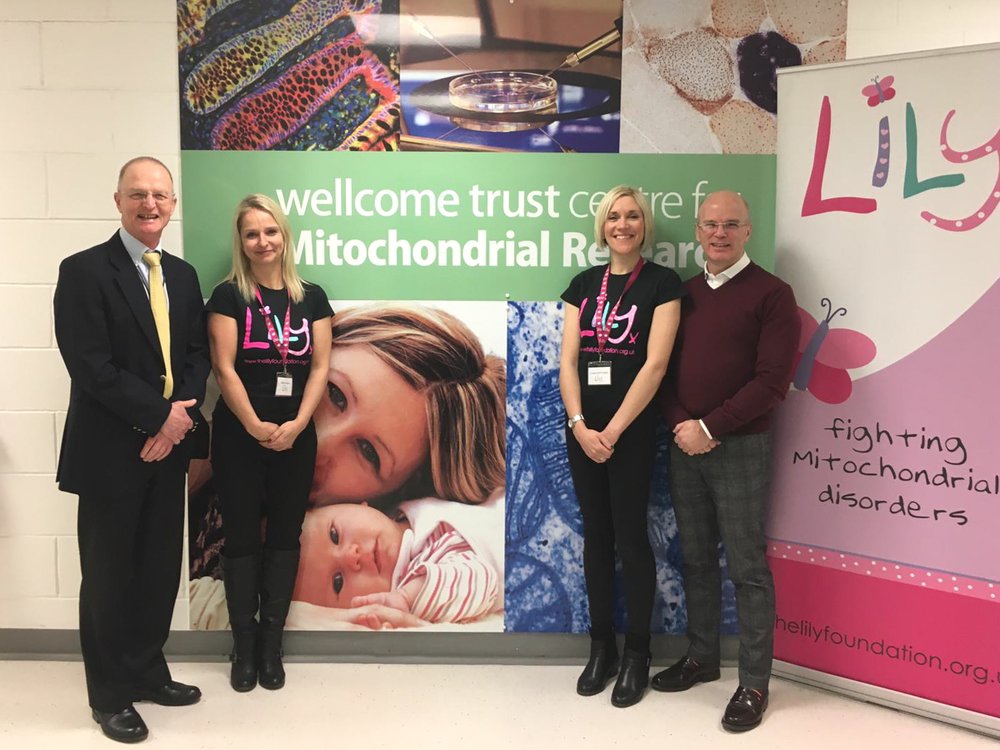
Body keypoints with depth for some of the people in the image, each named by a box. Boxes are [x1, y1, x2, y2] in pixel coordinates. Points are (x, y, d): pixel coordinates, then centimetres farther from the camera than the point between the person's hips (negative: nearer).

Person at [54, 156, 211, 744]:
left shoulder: (183, 275, 10)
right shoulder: (84, 271, -9)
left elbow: (197, 354, 9)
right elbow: (90, 366, -17)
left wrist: (181, 417, -8)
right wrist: (160, 414, -16)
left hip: (169, 445, 6)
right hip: (112, 450, -6)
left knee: (161, 568, 13)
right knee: (109, 574, 6)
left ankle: (147, 672, 31)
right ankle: (110, 694, 21)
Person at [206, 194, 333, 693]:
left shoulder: (311, 298, 6)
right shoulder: (229, 296, -2)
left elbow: (319, 367, 1)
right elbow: (224, 368, -8)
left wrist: (296, 424, -11)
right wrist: (256, 427, -14)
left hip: (295, 437, 3)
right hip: (239, 436, -2)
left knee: (285, 535, 7)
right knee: (242, 536, 3)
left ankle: (272, 643, 18)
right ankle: (244, 645, 15)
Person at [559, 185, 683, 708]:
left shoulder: (661, 283, -4)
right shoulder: (584, 284, 10)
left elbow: (655, 363, -12)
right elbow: (567, 360, 3)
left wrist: (612, 431, -14)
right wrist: (579, 425, -10)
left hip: (632, 429, -4)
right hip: (582, 429, 4)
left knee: (630, 538, 1)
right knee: (595, 536, 11)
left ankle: (637, 654, 16)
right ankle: (601, 648, 23)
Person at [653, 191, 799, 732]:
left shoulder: (771, 294, -5)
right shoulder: (684, 293, 12)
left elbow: (772, 381, -12)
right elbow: (665, 367, 11)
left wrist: (710, 428, -16)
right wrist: (680, 425, -7)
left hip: (739, 449, -5)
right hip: (684, 446, 5)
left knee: (747, 568, 1)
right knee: (696, 559, 14)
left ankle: (754, 684, 11)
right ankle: (701, 658, 29)